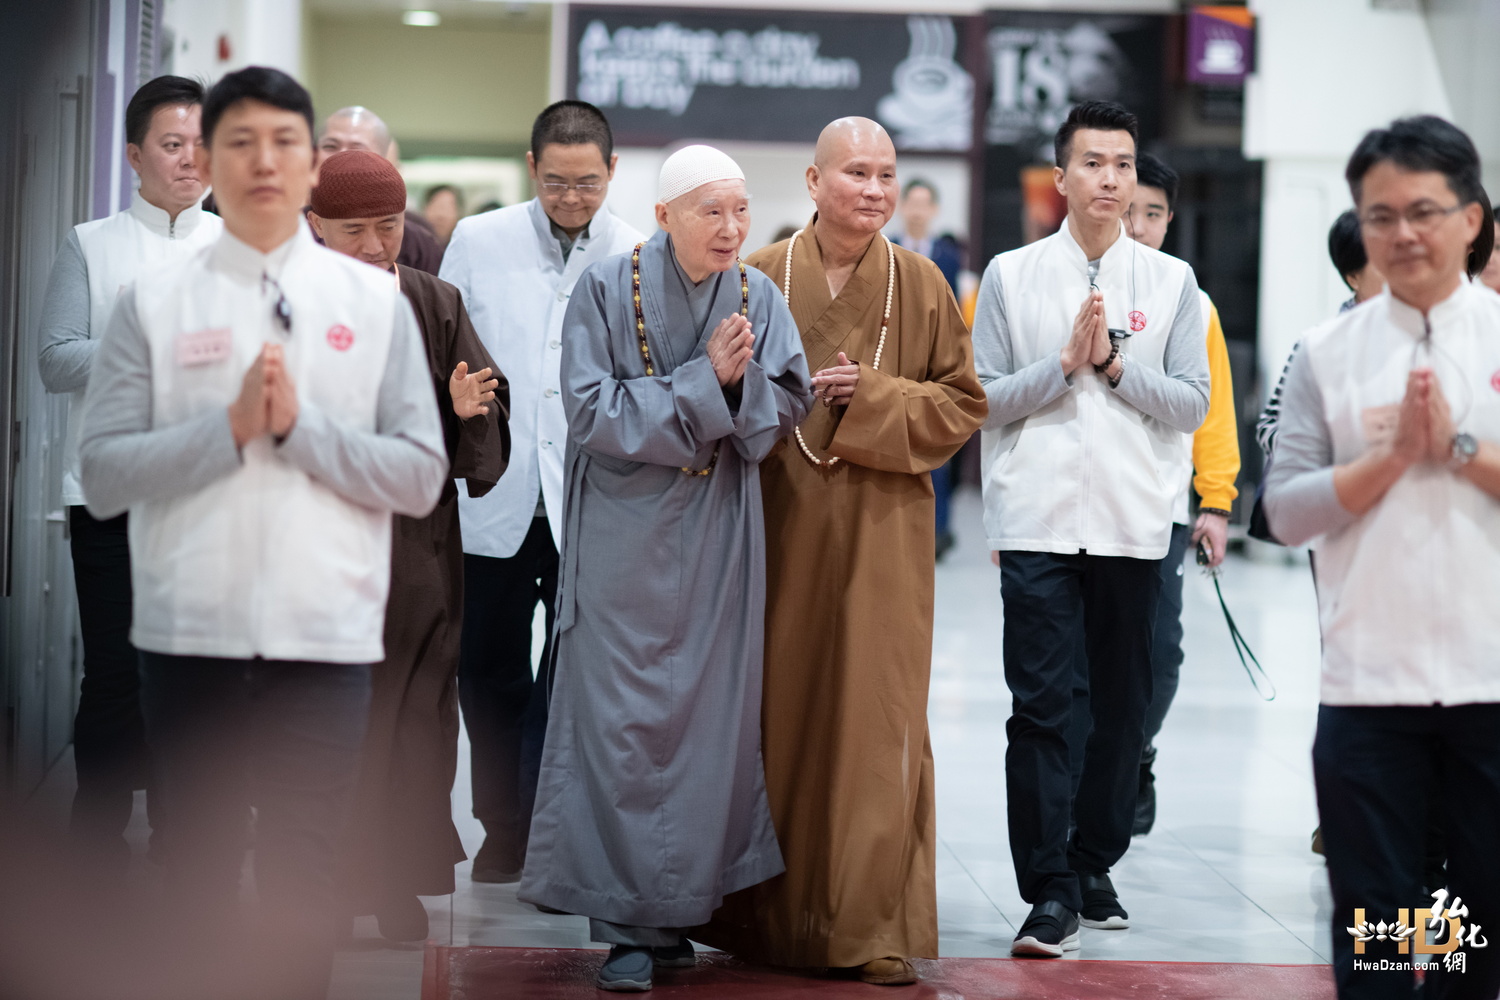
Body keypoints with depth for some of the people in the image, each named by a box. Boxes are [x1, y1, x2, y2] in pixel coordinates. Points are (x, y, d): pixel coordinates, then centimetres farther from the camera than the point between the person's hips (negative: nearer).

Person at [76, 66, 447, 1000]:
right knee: (202, 863, 13)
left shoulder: (376, 302, 3)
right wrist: (232, 425, -14)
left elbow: (421, 477, -1)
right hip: (189, 633, 1)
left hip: (324, 638, -1)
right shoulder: (153, 302, 3)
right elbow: (102, 476, -3)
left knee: (301, 872, 3)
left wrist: (299, 426, -12)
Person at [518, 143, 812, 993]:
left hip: (719, 538, 3)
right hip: (628, 533, -3)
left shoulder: (759, 296, 4)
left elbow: (788, 407, 1)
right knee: (625, 722, -4)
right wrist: (703, 381, -16)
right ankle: (630, 921, 3)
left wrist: (736, 381, -18)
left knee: (711, 717, 4)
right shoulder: (608, 289, -6)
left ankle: (679, 905, 16)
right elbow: (592, 411, -13)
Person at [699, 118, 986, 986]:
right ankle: (769, 915, 19)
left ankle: (876, 929, 4)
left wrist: (871, 399, -10)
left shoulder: (921, 283, 3)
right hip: (780, 529, 0)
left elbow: (963, 402, 4)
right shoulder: (761, 277, 2)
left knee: (878, 719, -3)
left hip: (882, 534, 0)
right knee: (776, 714, 5)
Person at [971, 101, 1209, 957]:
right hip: (1038, 523, -2)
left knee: (1124, 707, 8)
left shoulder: (1172, 282, 8)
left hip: (1134, 525, 2)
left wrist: (1114, 362, -10)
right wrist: (1065, 362, -10)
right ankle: (1050, 891, -4)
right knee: (1041, 708, -6)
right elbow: (983, 400, 2)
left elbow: (1192, 405, 3)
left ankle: (1094, 867, 22)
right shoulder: (1012, 276, 6)